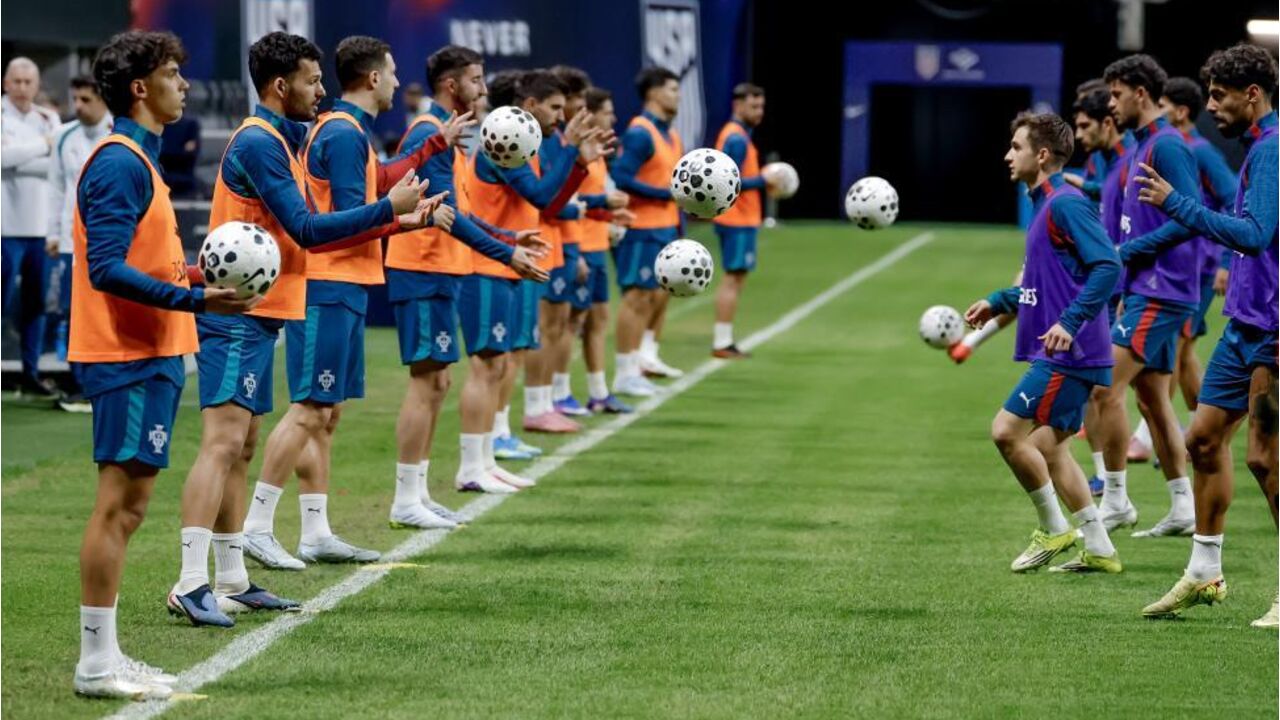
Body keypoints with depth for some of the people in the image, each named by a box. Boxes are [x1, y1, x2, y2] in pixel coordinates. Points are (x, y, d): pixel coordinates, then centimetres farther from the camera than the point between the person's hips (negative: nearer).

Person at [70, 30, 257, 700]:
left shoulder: (136, 159, 16)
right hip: (130, 359, -10)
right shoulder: (120, 163, -15)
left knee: (126, 506, 12)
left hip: (148, 354, 10)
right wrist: (196, 299, -27)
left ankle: (105, 657, 16)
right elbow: (106, 268, -23)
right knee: (118, 505, -8)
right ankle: (97, 664, -6)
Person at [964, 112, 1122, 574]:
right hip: (1058, 356, 10)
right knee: (1047, 448, 13)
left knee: (1007, 430, -12)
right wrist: (998, 302, 27)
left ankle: (1053, 528, 0)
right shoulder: (1045, 205, 17)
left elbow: (1107, 266, -24)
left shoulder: (1066, 204, -14)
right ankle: (1099, 550, 16)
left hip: (1067, 354, -10)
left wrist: (1070, 322, -30)